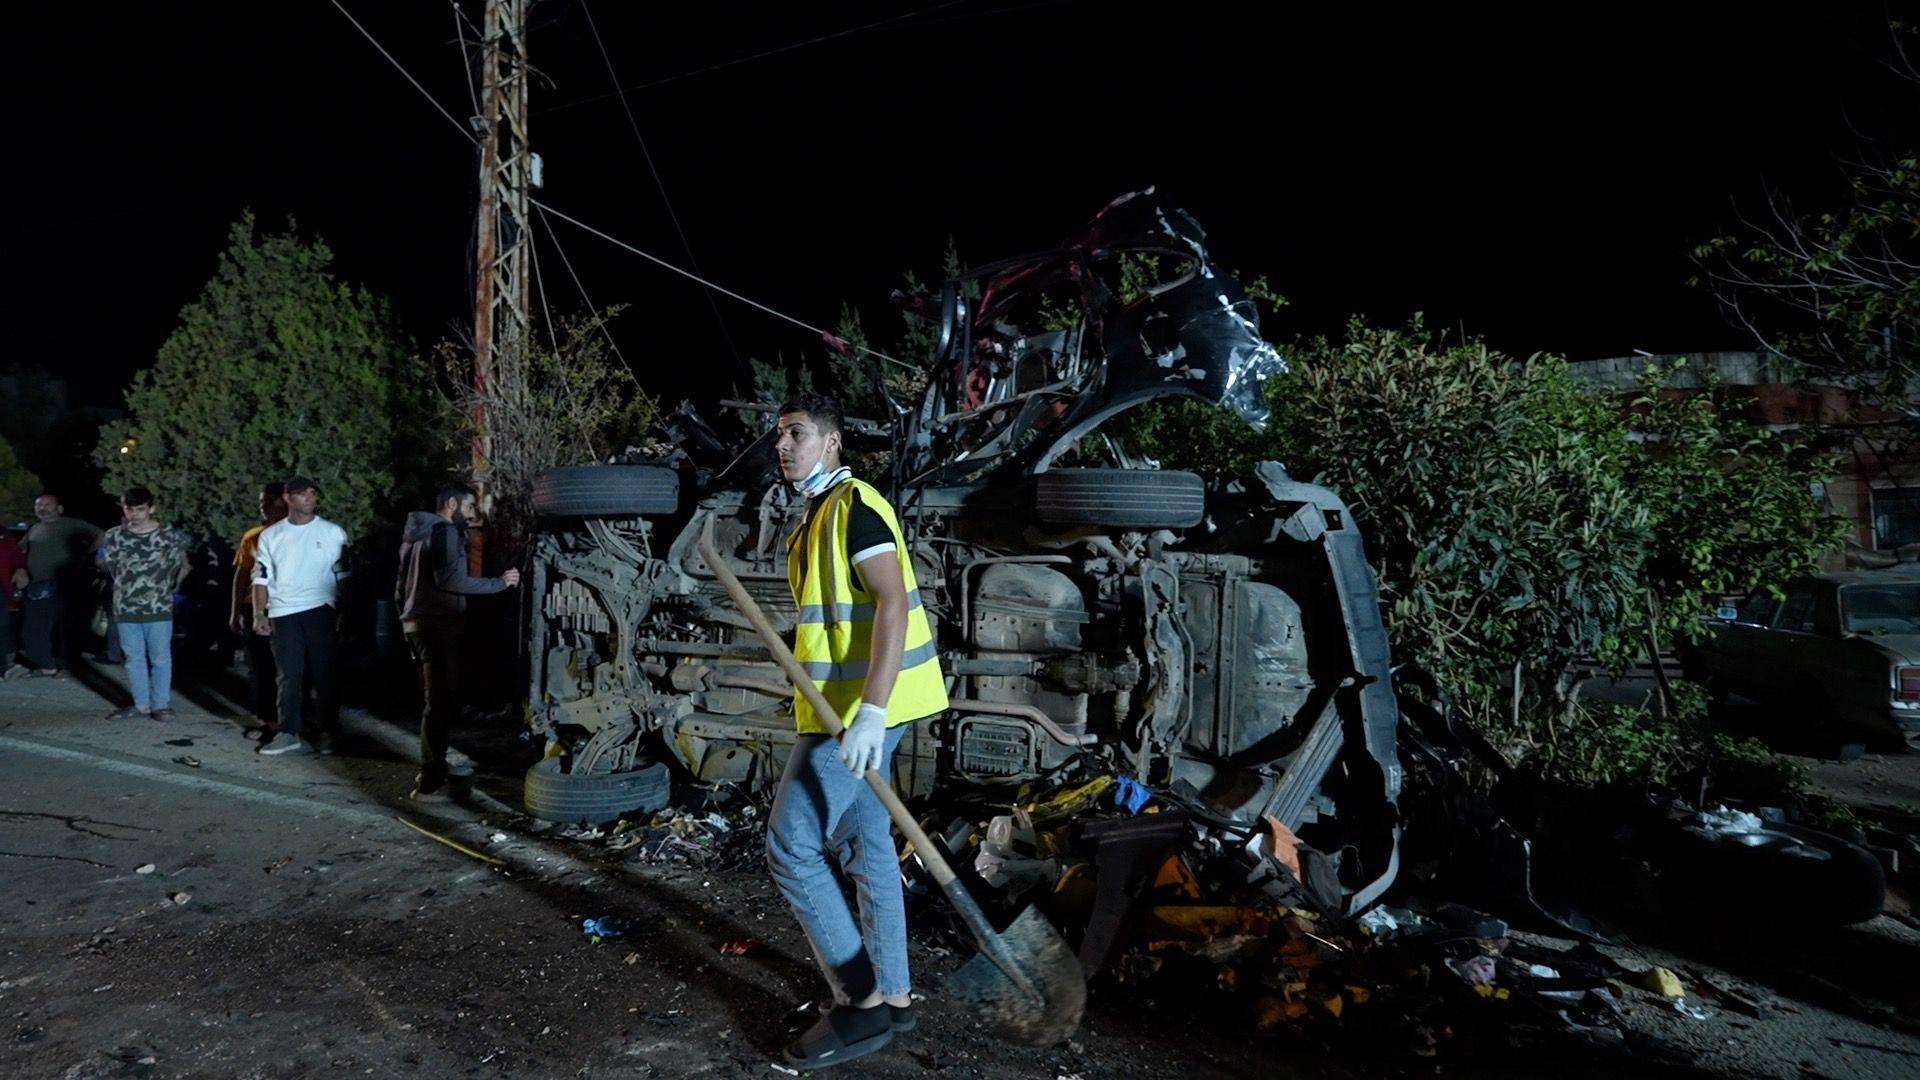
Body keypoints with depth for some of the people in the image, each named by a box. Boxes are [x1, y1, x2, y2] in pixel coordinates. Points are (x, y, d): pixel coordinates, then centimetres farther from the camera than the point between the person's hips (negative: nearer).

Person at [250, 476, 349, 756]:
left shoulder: (333, 532, 4)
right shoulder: (270, 535, 10)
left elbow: (343, 576, 4)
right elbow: (261, 578, 11)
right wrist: (259, 614, 1)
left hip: (320, 610, -1)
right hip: (283, 614, 2)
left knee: (324, 673, 1)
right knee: (289, 675, 3)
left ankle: (327, 733, 9)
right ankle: (288, 734, 6)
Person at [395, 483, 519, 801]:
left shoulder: (417, 534, 20)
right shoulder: (444, 531, -12)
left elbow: (401, 586, 25)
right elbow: (449, 579, -26)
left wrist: (407, 619, 32)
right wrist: (499, 583, -21)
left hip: (417, 625, 11)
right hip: (437, 626, -11)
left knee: (434, 700, 18)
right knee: (442, 702, -9)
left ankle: (430, 771, 25)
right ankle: (430, 783, -9)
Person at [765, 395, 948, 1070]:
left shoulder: (854, 505, -14)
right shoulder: (821, 513, 16)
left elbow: (893, 603, -24)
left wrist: (870, 711, -31)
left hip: (861, 711, -10)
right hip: (846, 707, 10)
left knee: (791, 848, -6)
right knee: (865, 848, 14)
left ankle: (861, 1002, 5)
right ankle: (891, 995, 26)